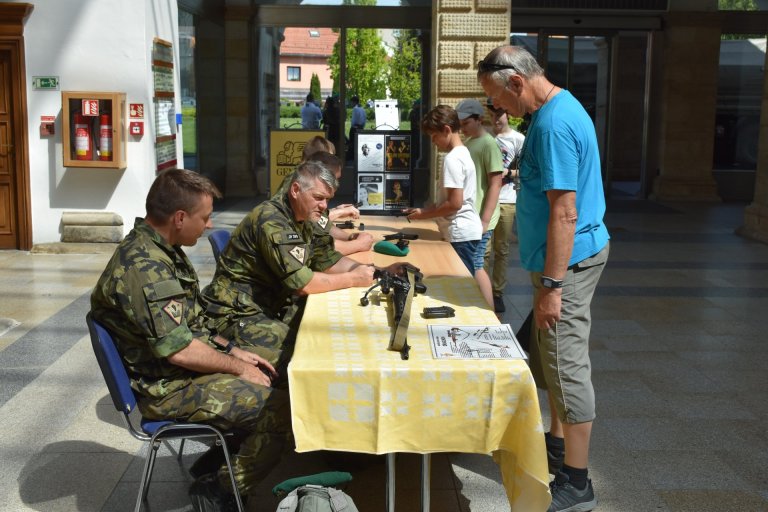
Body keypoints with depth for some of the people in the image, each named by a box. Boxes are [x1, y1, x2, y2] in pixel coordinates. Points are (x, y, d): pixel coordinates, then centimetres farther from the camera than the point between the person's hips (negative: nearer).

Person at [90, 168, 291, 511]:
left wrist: (233, 351, 7)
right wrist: (238, 367, -14)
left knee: (269, 377, 14)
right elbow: (179, 349, -27)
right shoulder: (143, 267, -25)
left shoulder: (160, 251, 7)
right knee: (280, 408, -15)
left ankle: (215, 464, 21)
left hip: (180, 371, 10)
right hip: (167, 388, -10)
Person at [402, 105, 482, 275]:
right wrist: (425, 210, 11)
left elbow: (455, 203, -20)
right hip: (467, 230, 10)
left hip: (462, 232, -10)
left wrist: (424, 213, -9)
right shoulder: (463, 153, 14)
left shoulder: (452, 159, -16)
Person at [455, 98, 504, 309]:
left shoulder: (488, 144, -11)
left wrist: (485, 220, -19)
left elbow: (495, 184, -15)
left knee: (474, 266, -7)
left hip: (479, 218, -8)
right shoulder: (468, 143, 14)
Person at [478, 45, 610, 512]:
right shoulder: (561, 107, 11)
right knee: (549, 354, 20)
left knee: (567, 367, -2)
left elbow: (564, 214, -25)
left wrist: (551, 285, -24)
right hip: (567, 256, 10)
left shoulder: (553, 124, -22)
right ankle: (558, 445, 36)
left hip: (567, 261, -10)